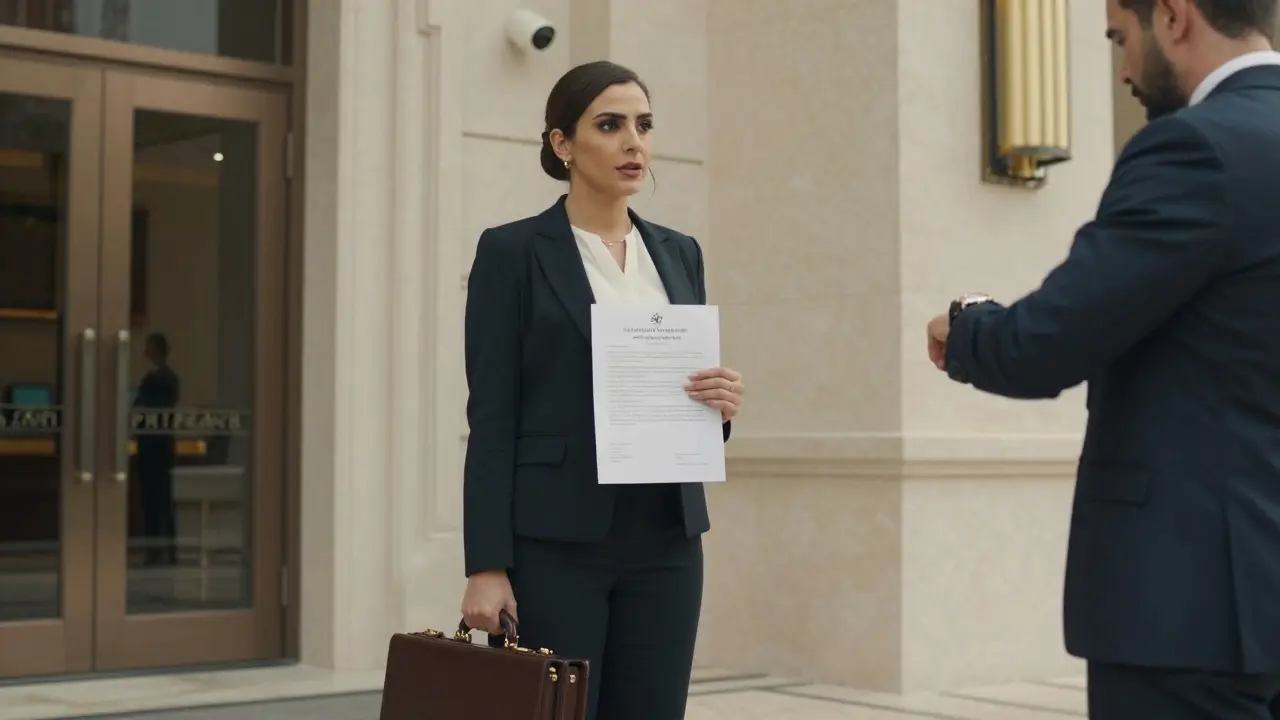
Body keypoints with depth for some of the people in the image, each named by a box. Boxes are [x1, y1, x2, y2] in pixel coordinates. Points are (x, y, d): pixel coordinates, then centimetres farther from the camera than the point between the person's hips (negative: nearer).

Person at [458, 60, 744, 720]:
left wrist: (720, 404, -7)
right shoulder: (512, 251, -4)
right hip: (555, 543, -5)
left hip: (664, 540, 5)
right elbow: (492, 418, -7)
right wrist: (487, 566, -13)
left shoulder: (679, 253, 12)